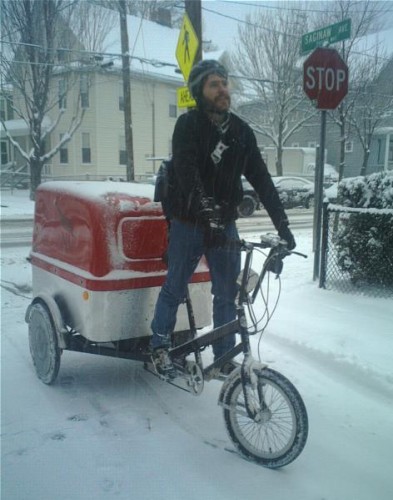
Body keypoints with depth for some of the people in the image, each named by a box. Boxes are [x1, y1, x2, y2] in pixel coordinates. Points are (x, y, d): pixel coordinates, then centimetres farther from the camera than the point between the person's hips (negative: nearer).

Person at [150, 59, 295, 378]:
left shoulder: (242, 131, 5)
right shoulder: (188, 125, -8)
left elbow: (261, 178, 2)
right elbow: (187, 172, -24)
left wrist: (282, 223, -5)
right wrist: (207, 210, -39)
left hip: (225, 225, 4)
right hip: (189, 224, -3)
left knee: (227, 295, 7)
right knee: (175, 289, 8)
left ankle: (224, 358, 21)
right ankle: (160, 346, 29)